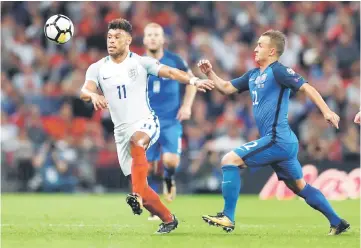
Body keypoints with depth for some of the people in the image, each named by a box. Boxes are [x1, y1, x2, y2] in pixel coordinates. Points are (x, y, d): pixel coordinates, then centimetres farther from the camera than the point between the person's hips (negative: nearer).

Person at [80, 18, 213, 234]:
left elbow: (170, 72, -10)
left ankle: (137, 196, -49)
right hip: (121, 131, 4)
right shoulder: (97, 68, 4)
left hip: (145, 123, -4)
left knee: (137, 141, -40)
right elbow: (85, 91, -11)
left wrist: (193, 80, -28)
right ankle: (168, 220, 21)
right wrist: (93, 95, -36)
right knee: (140, 186, 4)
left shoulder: (141, 62, -1)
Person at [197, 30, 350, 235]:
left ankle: (228, 218, -11)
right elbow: (226, 88, 25)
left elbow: (306, 87, -14)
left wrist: (326, 111, -23)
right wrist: (210, 73, 9)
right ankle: (338, 223, 22)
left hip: (277, 140, -10)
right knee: (300, 187, 17)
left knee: (230, 160, -12)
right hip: (282, 142, 10)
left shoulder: (278, 71, -8)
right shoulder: (254, 75, 18)